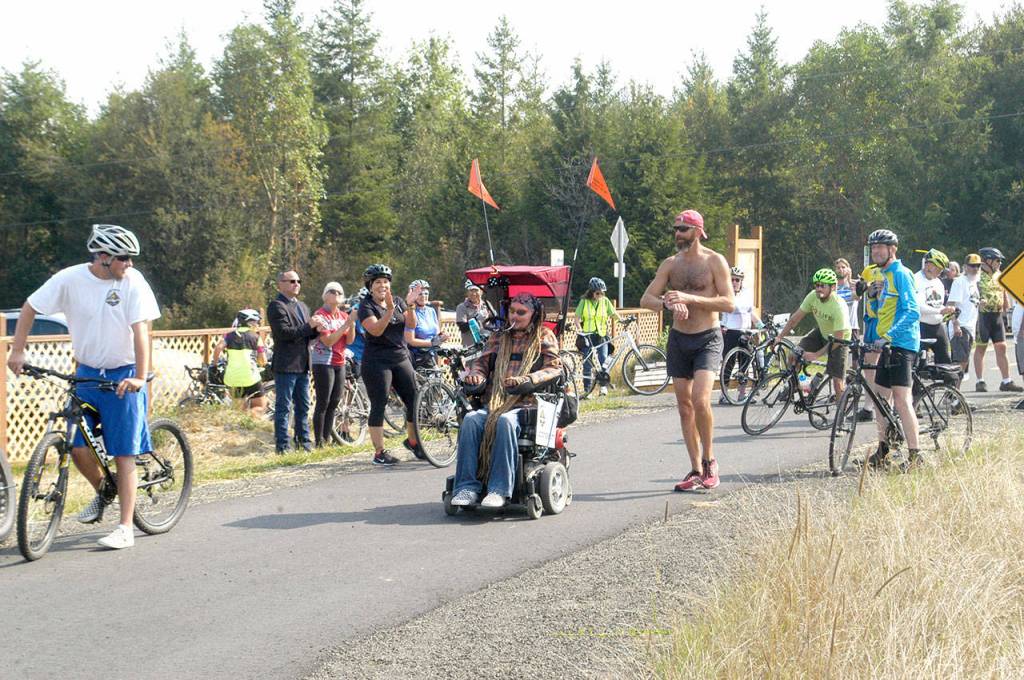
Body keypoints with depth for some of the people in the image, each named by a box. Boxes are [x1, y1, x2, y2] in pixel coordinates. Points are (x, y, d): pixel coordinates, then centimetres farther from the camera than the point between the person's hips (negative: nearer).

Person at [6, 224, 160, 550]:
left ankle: (125, 528, 6)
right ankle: (102, 491, 29)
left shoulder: (133, 281, -13)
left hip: (123, 377, -2)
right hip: (86, 373, 3)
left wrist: (140, 377, -28)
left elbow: (140, 331, -18)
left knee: (123, 453, -2)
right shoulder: (70, 279, -8)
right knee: (78, 448, -3)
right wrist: (17, 350, -4)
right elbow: (30, 307, 3)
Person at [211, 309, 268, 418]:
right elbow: (263, 361, 3)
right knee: (260, 408, 3)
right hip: (250, 378, -4)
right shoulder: (255, 337, 5)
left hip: (231, 379, 4)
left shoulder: (229, 335, 11)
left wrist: (214, 363, 6)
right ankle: (251, 413, -27)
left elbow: (218, 348, -8)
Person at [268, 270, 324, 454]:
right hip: (286, 365, -8)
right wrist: (309, 326, -19)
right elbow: (284, 332, -20)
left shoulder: (302, 306, 19)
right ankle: (282, 446, 1)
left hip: (303, 365, 8)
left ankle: (304, 441, 21)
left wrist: (316, 329, 0)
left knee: (303, 406, 13)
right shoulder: (276, 306, -9)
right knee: (283, 407, -3)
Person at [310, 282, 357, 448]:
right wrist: (345, 324, -22)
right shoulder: (320, 315, -9)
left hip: (339, 362, 7)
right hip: (323, 363, -7)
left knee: (334, 403, 8)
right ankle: (318, 442, -3)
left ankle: (327, 439, 15)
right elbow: (328, 341, -18)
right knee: (323, 403, -7)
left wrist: (352, 324, -12)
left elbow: (349, 340, 5)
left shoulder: (343, 315, 11)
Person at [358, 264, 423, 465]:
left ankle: (412, 441, 25)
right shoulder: (366, 305, -5)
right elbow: (376, 330, -20)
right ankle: (379, 453, 1)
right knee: (378, 406, -4)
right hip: (377, 362, -5)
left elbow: (411, 324, -2)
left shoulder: (398, 301, 10)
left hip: (401, 358, 5)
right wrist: (390, 310, -30)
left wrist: (409, 305, -17)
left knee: (415, 401, 4)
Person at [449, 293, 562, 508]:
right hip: (493, 404, 4)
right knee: (471, 420, -29)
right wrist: (475, 374, -3)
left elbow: (554, 368, 0)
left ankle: (499, 489, -38)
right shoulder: (498, 337, 26)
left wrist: (527, 379, -18)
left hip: (525, 404, -4)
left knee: (504, 421, -38)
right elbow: (482, 362, 22)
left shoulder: (544, 337, 13)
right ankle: (467, 487, -32)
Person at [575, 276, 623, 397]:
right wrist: (579, 329, -19)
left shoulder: (605, 301, 5)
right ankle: (587, 390, 9)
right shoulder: (584, 302, 0)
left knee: (603, 359, -14)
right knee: (587, 363, 2)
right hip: (588, 336, -1)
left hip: (602, 335, 1)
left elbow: (613, 313, -1)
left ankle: (604, 385, -7)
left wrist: (622, 320, -19)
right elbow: (577, 318, -2)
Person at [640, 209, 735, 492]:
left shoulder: (715, 261, -4)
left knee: (700, 399, -21)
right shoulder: (670, 264, 9)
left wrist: (689, 299, -19)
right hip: (678, 339, 5)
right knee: (684, 405, 6)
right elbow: (646, 299, 3)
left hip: (708, 339, -5)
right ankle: (696, 470, 13)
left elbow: (729, 303, -11)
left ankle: (709, 460, -2)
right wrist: (668, 304, -18)